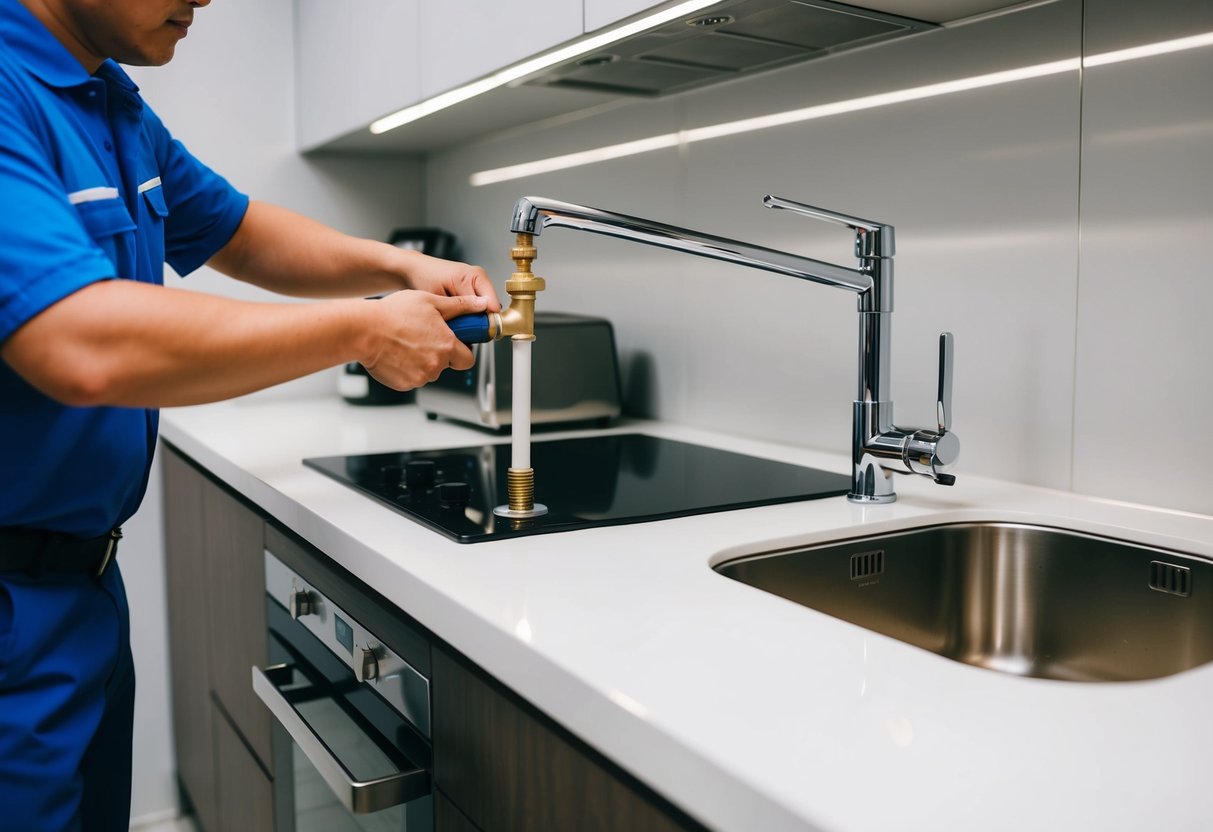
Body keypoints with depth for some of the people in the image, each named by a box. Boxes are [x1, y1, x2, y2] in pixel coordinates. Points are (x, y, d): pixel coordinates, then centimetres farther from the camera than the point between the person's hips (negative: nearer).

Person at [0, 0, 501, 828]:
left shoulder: (114, 103, 9)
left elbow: (242, 233, 20)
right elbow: (86, 349, -33)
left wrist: (401, 267, 3)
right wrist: (366, 330, -23)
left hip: (82, 575, 9)